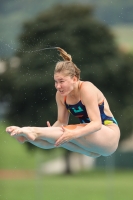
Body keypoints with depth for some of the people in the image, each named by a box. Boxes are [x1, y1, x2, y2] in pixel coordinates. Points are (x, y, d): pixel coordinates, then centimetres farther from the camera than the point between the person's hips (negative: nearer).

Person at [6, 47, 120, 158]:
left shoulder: (86, 89, -21)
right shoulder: (61, 95, 0)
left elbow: (96, 123, -27)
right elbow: (62, 122, 1)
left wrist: (74, 134, -43)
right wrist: (51, 132, -24)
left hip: (109, 135, -7)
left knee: (68, 132, -34)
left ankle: (33, 132, -44)